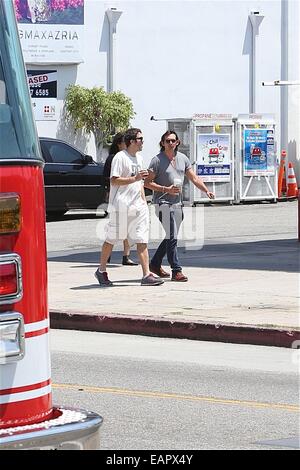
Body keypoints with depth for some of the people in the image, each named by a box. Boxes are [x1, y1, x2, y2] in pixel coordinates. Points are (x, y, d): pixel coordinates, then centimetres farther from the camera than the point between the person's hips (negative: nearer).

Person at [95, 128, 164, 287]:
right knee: (111, 239, 4)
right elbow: (114, 180, -17)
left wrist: (144, 200, 18)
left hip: (137, 206, 7)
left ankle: (147, 274, -7)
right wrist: (134, 178, -21)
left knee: (142, 240, -2)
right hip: (121, 206, -7)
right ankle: (101, 271, 18)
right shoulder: (120, 157, -10)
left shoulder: (139, 158, 17)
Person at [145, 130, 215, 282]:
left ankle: (155, 264, 28)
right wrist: (166, 189, -17)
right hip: (163, 203, -7)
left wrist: (206, 190, -1)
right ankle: (176, 271, -13)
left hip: (177, 203, 7)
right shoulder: (157, 161, -7)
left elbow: (194, 178, 13)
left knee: (170, 237, 13)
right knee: (171, 237, -13)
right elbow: (147, 183, -7)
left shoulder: (182, 158, 11)